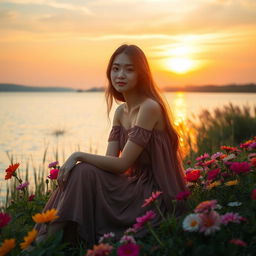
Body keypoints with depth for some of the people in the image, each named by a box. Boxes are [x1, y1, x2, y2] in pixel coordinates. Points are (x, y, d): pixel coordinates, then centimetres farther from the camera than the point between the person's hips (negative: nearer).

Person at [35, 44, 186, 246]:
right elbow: (110, 160, 0)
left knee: (84, 173, -18)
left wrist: (78, 156, -17)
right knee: (81, 173, -8)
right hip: (138, 186, 8)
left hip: (156, 195, -8)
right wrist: (76, 161, -15)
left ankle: (45, 243, -7)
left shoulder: (149, 108, -18)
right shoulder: (121, 111, 8)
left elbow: (122, 164, -21)